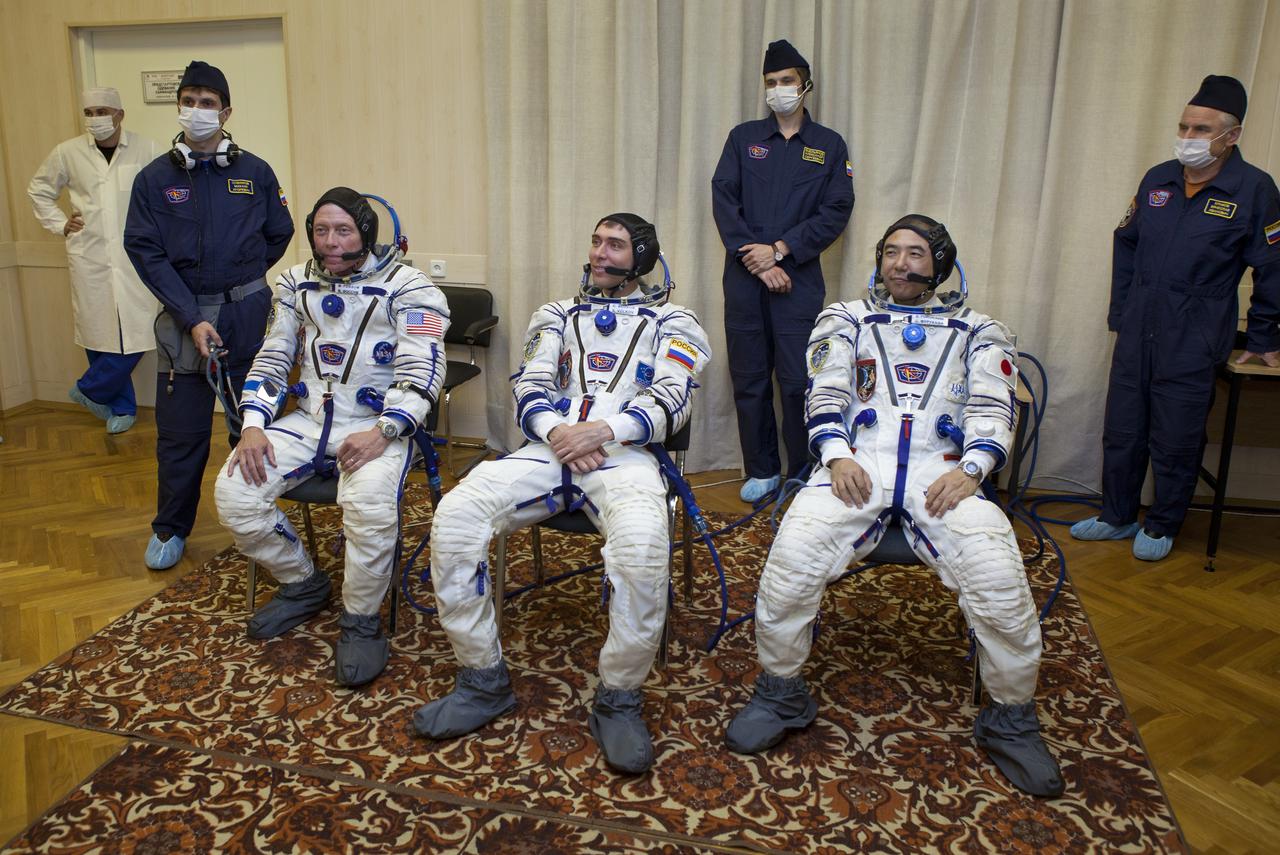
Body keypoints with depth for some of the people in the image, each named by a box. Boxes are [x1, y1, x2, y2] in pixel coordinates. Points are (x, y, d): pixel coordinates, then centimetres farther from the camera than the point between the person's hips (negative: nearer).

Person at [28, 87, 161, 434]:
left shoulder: (146, 150, -4)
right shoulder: (67, 152, 4)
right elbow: (38, 189, 19)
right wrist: (59, 224, 9)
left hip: (134, 259, -2)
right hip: (89, 259, 2)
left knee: (134, 336, -5)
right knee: (99, 336, 5)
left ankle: (89, 390, 19)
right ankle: (122, 407, 20)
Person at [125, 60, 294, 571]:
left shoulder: (255, 173, 2)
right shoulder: (155, 178, 0)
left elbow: (279, 235, 12)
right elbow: (145, 252, -5)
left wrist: (242, 280, 11)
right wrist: (192, 318, -14)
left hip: (248, 312, 1)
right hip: (184, 316, 0)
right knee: (180, 429, 4)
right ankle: (171, 528, 20)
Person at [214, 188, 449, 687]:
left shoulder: (407, 287, -4)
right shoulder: (297, 283, 14)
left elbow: (421, 374, -12)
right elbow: (271, 360, 16)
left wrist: (382, 433, -27)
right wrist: (253, 426, -1)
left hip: (377, 425, -5)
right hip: (309, 420, 6)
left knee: (370, 505, -36)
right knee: (234, 493, -15)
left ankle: (361, 620, -10)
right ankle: (302, 584, 11)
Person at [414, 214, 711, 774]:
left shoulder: (670, 323, 18)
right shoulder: (556, 316, 27)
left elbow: (669, 402, 2)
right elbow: (528, 389, 14)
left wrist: (603, 431, -15)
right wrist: (557, 432, -9)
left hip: (622, 454, -3)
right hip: (548, 449, 4)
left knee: (642, 544, -38)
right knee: (455, 515, -24)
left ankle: (618, 699, -17)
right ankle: (483, 681, -9)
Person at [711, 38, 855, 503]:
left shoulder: (830, 145, 9)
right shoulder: (743, 137, 11)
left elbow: (835, 212, -1)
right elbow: (723, 200, 1)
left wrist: (779, 250, -12)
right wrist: (756, 261, -10)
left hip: (799, 278, -1)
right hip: (744, 277, 2)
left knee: (798, 381, -4)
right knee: (749, 379, 5)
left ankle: (804, 475, 9)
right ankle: (762, 471, 18)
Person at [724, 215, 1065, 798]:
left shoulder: (977, 331, 23)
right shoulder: (847, 319, 24)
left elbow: (992, 409, 10)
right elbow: (825, 394, 9)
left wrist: (970, 469, -11)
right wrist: (836, 456, -11)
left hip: (942, 470, 0)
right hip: (858, 463, 0)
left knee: (999, 576, -27)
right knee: (794, 552, -29)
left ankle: (1011, 719, -2)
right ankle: (780, 694, -7)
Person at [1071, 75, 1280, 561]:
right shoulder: (1158, 180, 6)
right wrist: (1120, 312, 13)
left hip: (1193, 347, -4)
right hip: (1136, 336, 4)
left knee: (1176, 444, 5)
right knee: (1122, 433, 12)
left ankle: (1161, 528, 24)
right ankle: (1117, 517, 28)